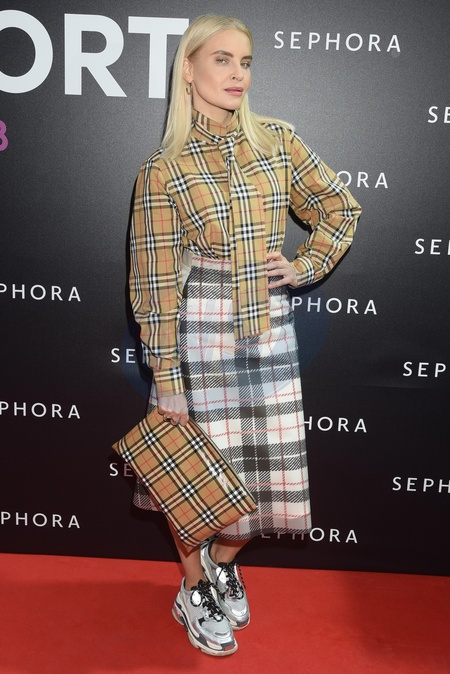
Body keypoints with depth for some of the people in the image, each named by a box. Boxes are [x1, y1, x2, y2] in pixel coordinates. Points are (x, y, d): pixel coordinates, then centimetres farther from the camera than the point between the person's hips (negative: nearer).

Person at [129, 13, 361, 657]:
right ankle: (194, 591, 36)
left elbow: (341, 209, 14)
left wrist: (305, 266, 1)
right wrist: (167, 379, -11)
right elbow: (155, 282, -9)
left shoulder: (276, 140, 5)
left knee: (271, 472, 11)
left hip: (271, 330, 4)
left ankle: (224, 560, 41)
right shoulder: (164, 169, -7)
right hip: (201, 334, -4)